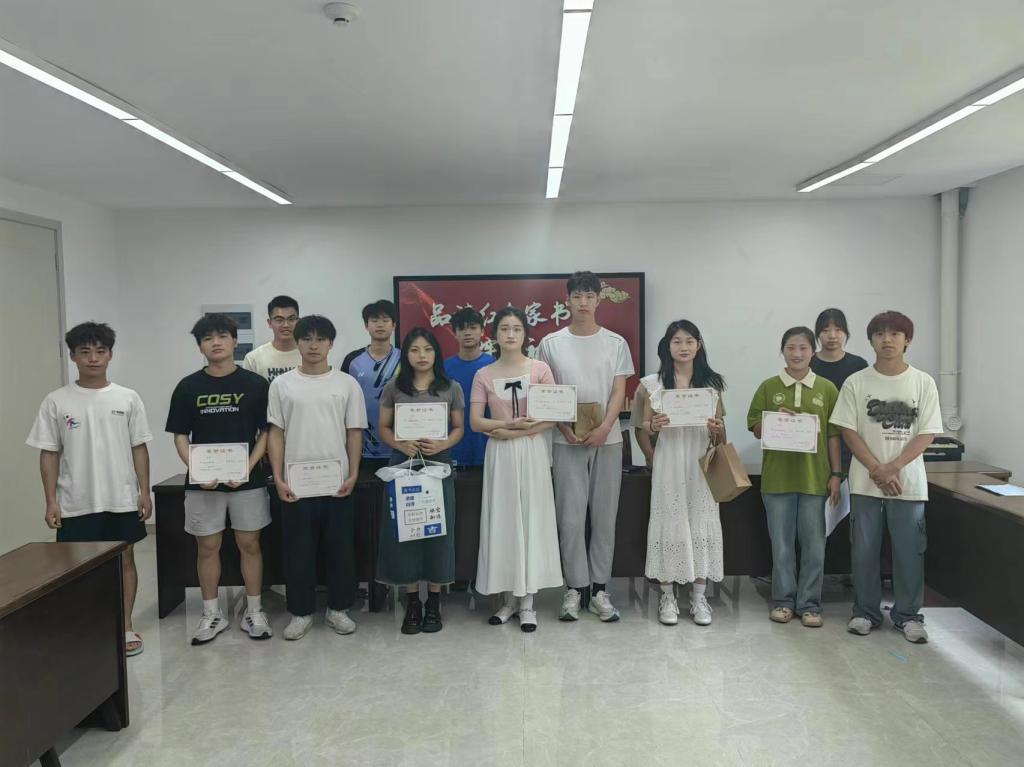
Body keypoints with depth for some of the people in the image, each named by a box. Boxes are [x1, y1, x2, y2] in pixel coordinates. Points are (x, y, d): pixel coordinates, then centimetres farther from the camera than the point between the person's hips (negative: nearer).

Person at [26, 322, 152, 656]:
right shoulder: (56, 401, -2)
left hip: (122, 499, 1)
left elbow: (139, 448, 3)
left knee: (124, 558, 9)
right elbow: (49, 454, 0)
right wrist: (51, 501, -4)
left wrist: (144, 491, -1)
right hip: (76, 504, 0)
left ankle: (126, 627, 22)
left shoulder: (128, 398, -1)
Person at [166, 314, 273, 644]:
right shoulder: (188, 387, 2)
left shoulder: (256, 384, -2)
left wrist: (248, 467, -13)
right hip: (202, 482, 1)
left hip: (247, 480, -1)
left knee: (249, 545, 6)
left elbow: (265, 432, 0)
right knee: (207, 547, 9)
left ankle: (254, 612, 19)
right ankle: (212, 614, 23)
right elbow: (180, 436, 4)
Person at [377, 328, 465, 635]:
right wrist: (401, 444, -14)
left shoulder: (451, 388, 3)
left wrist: (442, 444, -15)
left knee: (438, 530, 2)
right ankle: (412, 602, 14)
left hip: (439, 465, 0)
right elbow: (383, 428, 6)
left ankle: (433, 602, 15)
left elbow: (459, 428, 6)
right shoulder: (393, 387, 4)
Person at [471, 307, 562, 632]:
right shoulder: (483, 375, 2)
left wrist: (516, 432, -14)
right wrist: (510, 423, -16)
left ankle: (527, 601, 10)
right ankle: (509, 597, 17)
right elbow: (475, 422, -3)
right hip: (499, 454, 1)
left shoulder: (540, 369, -2)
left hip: (532, 451, -1)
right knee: (502, 520, 5)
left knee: (532, 519, 1)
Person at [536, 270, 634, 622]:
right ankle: (575, 588, 12)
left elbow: (619, 392, 1)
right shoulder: (551, 343, 3)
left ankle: (600, 589, 16)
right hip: (567, 441, -1)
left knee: (604, 516, 6)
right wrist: (565, 429, -10)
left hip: (607, 440, 1)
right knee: (571, 517, 0)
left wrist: (604, 428, -14)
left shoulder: (615, 343, 5)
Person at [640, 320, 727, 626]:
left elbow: (720, 435, 9)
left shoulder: (712, 383, 6)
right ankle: (667, 596, 14)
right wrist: (653, 426, -16)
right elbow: (644, 426, 6)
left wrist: (717, 429, -13)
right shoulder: (653, 384, 2)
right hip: (668, 464, -1)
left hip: (702, 464, 1)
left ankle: (698, 596, 16)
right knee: (669, 523, 2)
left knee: (701, 523, 3)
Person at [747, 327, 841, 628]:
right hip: (777, 477, 0)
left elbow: (834, 434, 5)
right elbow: (755, 429, 5)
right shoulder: (768, 387, 3)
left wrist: (836, 474, 1)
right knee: (781, 544, 9)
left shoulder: (827, 389, 3)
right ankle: (783, 601, 21)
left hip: (815, 477, 0)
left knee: (813, 544, 7)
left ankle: (809, 604, 19)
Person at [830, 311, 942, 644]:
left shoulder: (923, 382, -1)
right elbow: (849, 431, -3)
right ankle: (865, 612, 21)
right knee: (864, 550, 7)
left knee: (909, 551, 6)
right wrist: (877, 470, -12)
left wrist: (891, 468, -14)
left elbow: (926, 434, -3)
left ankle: (907, 614, 22)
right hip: (865, 482, 0)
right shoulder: (856, 382, -1)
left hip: (909, 482, 0)